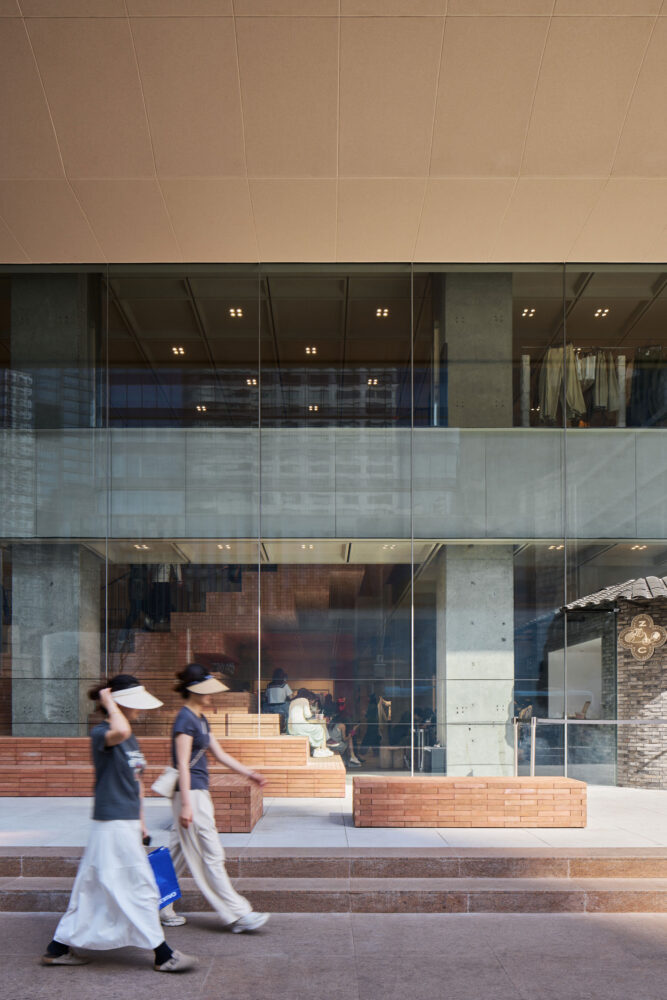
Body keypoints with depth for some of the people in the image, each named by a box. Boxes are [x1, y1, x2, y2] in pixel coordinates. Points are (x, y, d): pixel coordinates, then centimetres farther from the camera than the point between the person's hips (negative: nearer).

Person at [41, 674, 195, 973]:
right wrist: (109, 702, -25)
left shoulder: (130, 739, 14)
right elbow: (120, 731, -40)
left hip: (127, 823, 9)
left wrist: (140, 820, 21)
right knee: (141, 888, -3)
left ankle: (58, 949, 22)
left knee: (94, 888, 14)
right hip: (112, 823, -9)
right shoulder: (100, 734, -15)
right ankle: (162, 955, 6)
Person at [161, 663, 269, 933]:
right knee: (211, 856, -5)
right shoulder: (185, 719, -14)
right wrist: (186, 804, -22)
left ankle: (160, 907, 20)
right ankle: (237, 915, -1)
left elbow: (219, 754, 21)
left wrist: (249, 773, 18)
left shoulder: (201, 720, 15)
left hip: (199, 792, 10)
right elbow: (182, 764, -19)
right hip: (190, 794, -10)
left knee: (178, 854, 13)